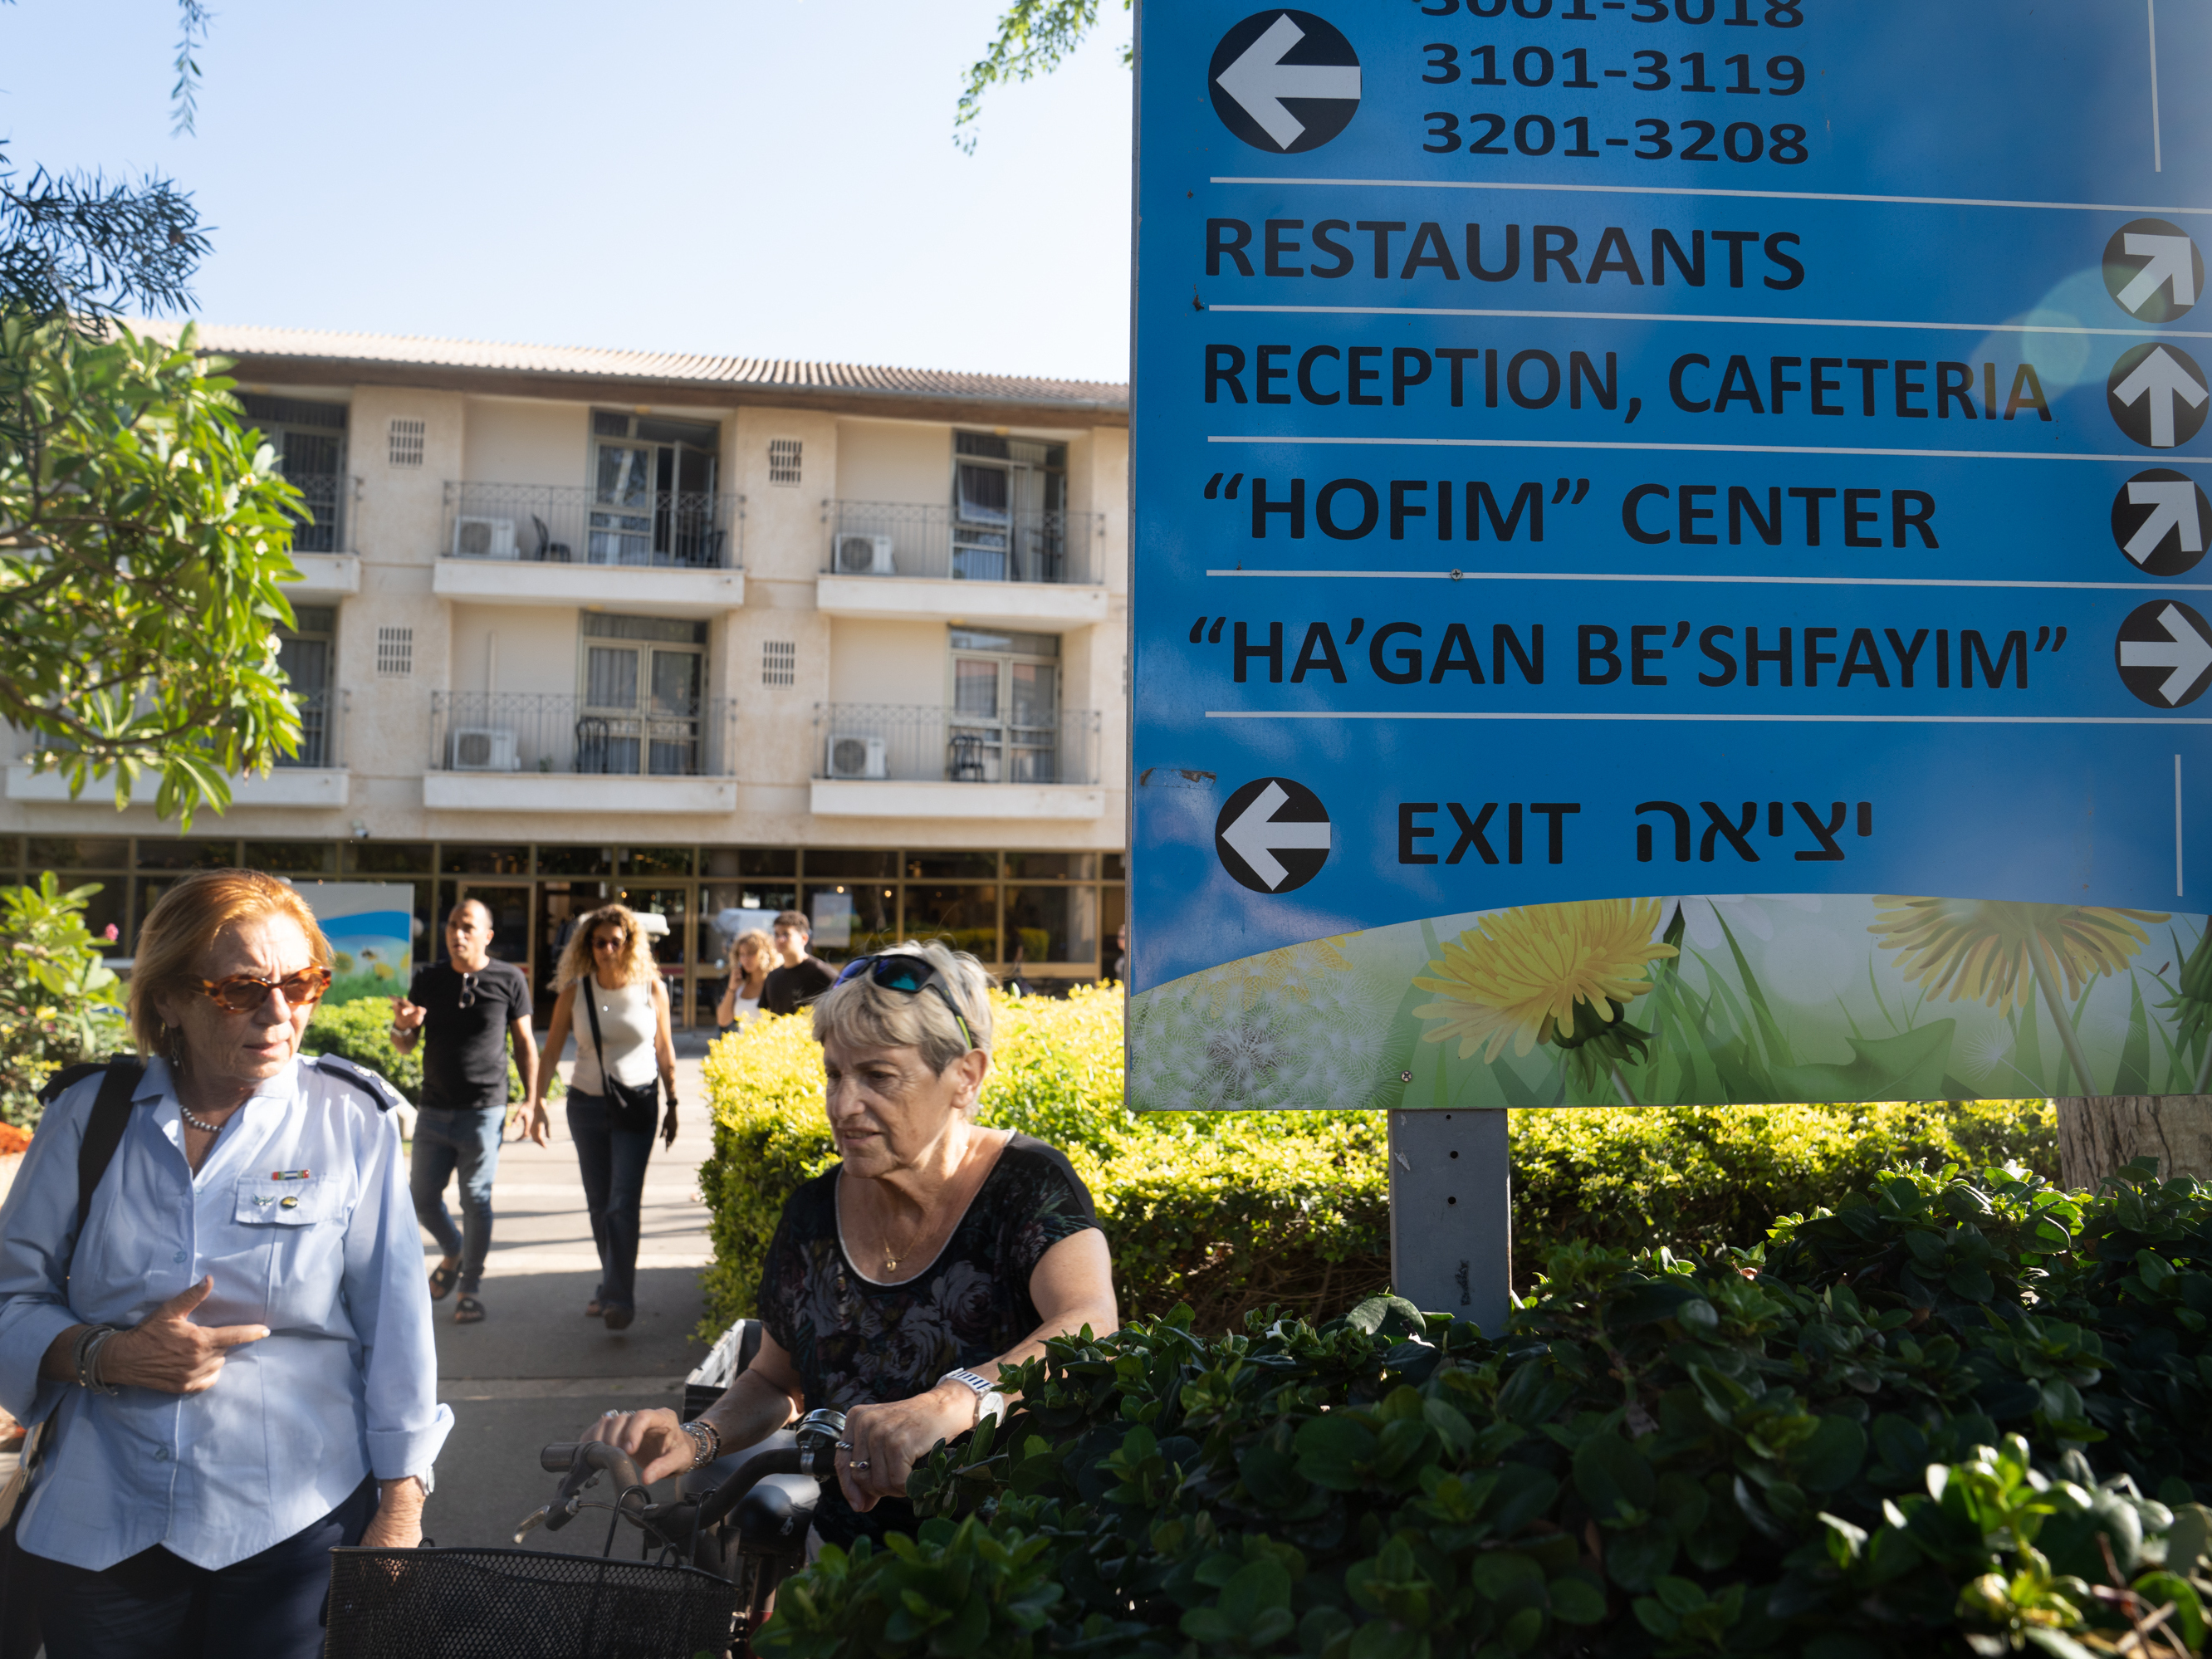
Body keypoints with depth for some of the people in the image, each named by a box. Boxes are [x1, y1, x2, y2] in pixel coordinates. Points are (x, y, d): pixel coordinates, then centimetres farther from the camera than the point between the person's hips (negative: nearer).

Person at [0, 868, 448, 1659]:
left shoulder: (354, 1125, -4)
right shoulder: (88, 1117, 2)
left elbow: (394, 1324, -4)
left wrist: (400, 1506, -6)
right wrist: (109, 1356, -13)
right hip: (98, 1530, 2)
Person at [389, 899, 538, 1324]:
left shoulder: (509, 980, -2)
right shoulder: (427, 979, 5)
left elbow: (525, 1044, 4)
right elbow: (406, 1046, 10)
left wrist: (531, 1100, -2)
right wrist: (402, 1025, -14)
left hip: (484, 1111, -3)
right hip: (434, 1111, 3)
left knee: (476, 1201, 0)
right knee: (422, 1197, 9)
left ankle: (471, 1286, 16)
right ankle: (454, 1253, 38)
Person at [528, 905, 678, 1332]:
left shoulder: (652, 988, -4)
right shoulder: (574, 991, -2)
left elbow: (664, 1051, 5)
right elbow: (551, 1051, 1)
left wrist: (672, 1105, 7)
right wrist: (537, 1103, -9)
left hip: (636, 1105, -2)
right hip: (587, 1105, 2)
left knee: (624, 1202, -12)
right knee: (599, 1203, 11)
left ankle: (619, 1296, -9)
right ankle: (612, 1285, 27)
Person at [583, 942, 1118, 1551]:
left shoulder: (1028, 1186, -9)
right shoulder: (813, 1211, 5)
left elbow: (1091, 1327, -28)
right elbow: (777, 1380, 19)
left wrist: (951, 1402, -45)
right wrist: (696, 1440, -2)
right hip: (849, 1559, 4)